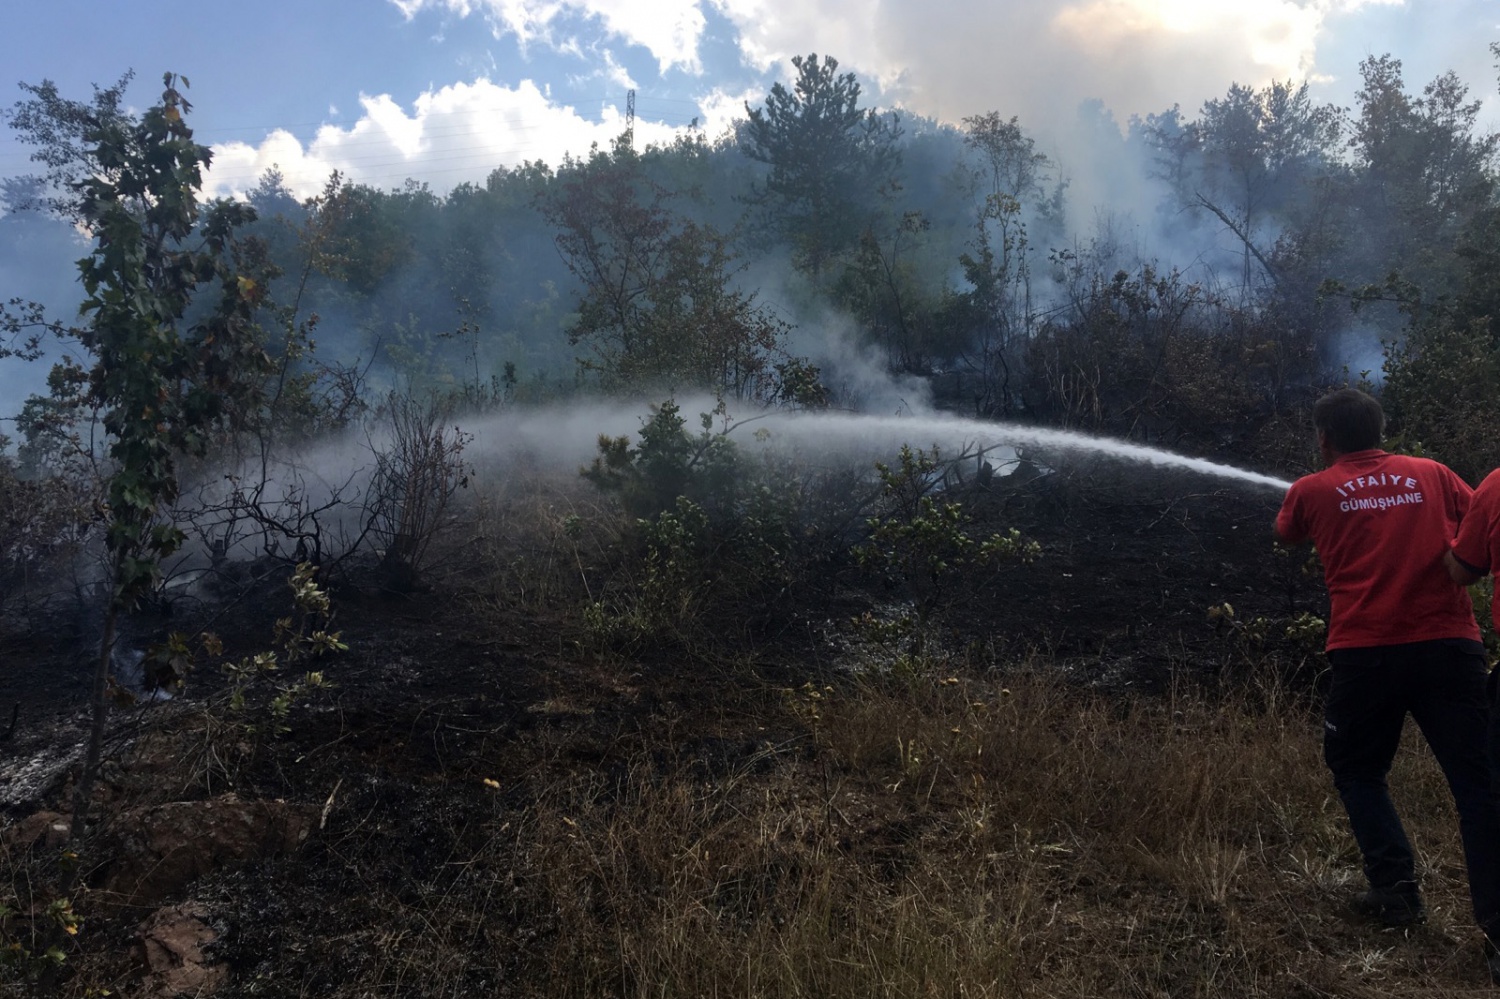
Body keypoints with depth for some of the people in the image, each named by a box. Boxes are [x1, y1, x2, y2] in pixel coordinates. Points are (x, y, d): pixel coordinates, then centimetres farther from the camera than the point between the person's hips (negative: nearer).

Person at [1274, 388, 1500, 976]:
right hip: (1450, 643, 1)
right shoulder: (1431, 474, 10)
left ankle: (1396, 889, 10)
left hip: (1366, 652, -1)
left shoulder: (1312, 491, 8)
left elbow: (1286, 536, 28)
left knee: (1358, 771, 19)